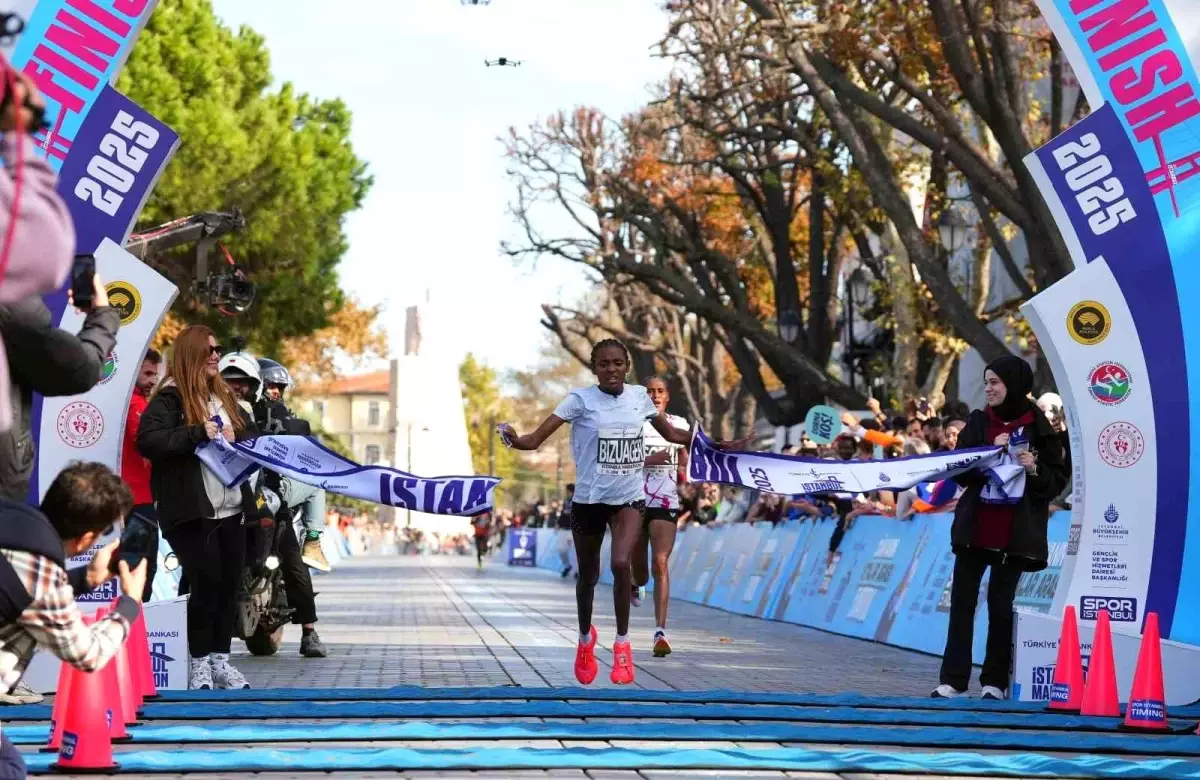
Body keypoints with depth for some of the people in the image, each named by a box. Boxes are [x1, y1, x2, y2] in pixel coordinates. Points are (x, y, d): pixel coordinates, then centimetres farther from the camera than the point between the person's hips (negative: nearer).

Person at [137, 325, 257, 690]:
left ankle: (221, 659, 16)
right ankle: (200, 663, 5)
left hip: (231, 508, 7)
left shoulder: (225, 397, 16)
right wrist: (199, 433, -25)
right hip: (191, 511, -7)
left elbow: (251, 435, 26)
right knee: (206, 582, -7)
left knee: (229, 584, 7)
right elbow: (148, 441, -22)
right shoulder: (170, 398, -8)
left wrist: (239, 440, 3)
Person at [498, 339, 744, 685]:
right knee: (588, 575, 13)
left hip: (629, 498, 1)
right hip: (589, 499, -1)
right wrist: (516, 440, -43)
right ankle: (586, 638, 41)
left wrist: (713, 444, 11)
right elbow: (537, 438, -21)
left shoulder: (639, 396, 0)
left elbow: (672, 434, 16)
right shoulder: (581, 399, -11)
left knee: (621, 563, -22)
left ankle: (622, 644, -6)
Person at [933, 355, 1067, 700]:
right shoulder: (978, 423, 6)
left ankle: (995, 681, 10)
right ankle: (953, 680, 3)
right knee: (962, 600, 0)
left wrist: (1034, 469, -19)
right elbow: (959, 472, -1)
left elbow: (1057, 481, 0)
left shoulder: (1039, 429, -1)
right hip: (975, 528, 3)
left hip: (1015, 533, -2)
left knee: (1001, 604, 3)